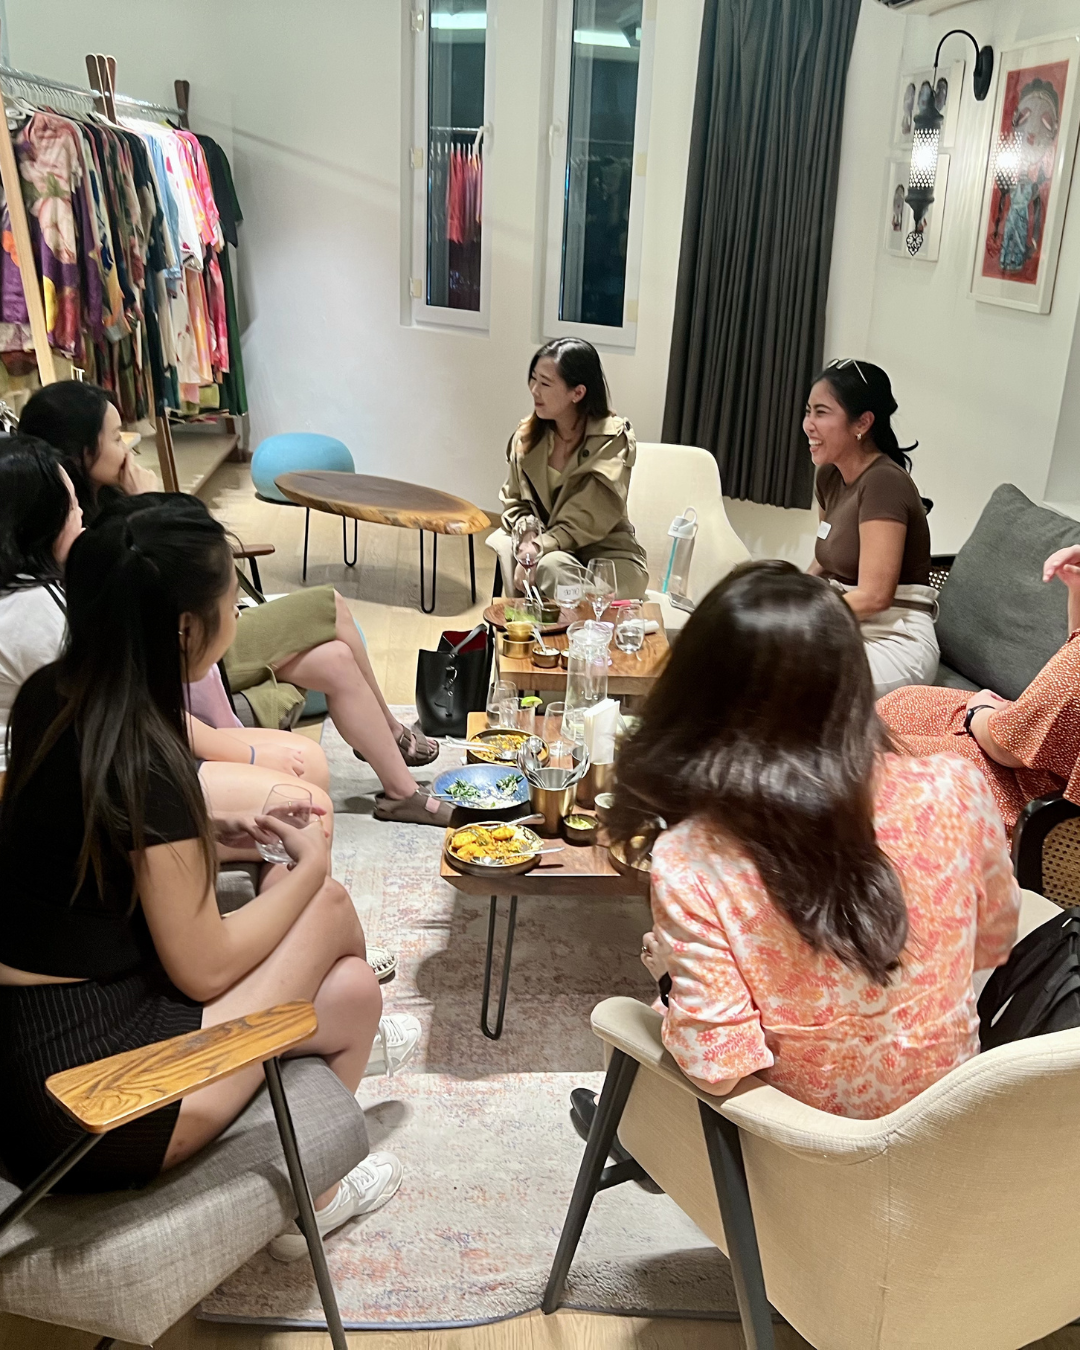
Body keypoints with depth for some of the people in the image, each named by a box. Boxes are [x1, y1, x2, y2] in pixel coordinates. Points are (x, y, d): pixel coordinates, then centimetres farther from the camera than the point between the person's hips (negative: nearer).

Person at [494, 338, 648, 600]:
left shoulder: (614, 440, -13)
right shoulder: (527, 436, 1)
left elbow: (588, 521, -17)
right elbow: (513, 501, 8)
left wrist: (538, 550, -25)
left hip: (607, 555, -4)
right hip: (550, 547, 4)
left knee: (551, 565, -35)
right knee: (503, 542, -28)